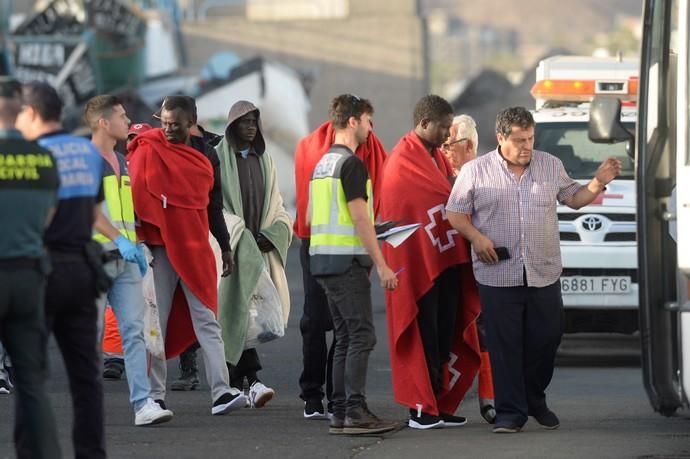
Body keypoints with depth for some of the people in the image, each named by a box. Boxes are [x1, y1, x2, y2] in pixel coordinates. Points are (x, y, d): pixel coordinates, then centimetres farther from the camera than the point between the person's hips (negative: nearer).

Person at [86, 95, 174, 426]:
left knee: (134, 331, -4)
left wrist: (136, 246, 20)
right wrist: (118, 239, -27)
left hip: (126, 260, 7)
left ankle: (143, 404, -11)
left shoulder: (121, 162, 18)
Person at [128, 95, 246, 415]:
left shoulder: (206, 155, 11)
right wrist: (139, 240, -10)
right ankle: (155, 395, 5)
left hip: (196, 250, 3)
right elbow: (136, 194, -2)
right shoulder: (147, 151, -2)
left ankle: (221, 392, -9)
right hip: (160, 248, -3)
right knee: (157, 322, 0)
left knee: (207, 320, -3)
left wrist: (225, 246, 20)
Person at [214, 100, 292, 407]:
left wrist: (271, 235, -2)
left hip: (260, 246, 5)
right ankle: (251, 379, -22)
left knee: (251, 310, 0)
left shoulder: (264, 161, 16)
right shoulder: (218, 157, 0)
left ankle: (234, 380, 6)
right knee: (239, 305, -14)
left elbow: (275, 206, 16)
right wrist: (237, 232, -15)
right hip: (232, 244, -5)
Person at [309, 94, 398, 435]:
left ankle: (340, 413, 10)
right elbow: (360, 218, -17)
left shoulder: (321, 164, 17)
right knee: (361, 335, -9)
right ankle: (355, 412, -14)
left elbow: (311, 217, 21)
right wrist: (381, 265, -16)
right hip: (346, 260, -9)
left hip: (322, 259, 9)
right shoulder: (351, 164, -12)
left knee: (345, 337, 11)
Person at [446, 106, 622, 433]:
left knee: (546, 339, 6)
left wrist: (598, 183, 1)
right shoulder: (475, 171, 1)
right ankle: (510, 412, 4)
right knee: (504, 345, -2)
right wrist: (475, 237, -12)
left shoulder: (551, 166, 9)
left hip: (544, 274, 3)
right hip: (498, 275, -3)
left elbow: (573, 198, 18)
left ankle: (535, 401, 27)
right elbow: (455, 213, 4)